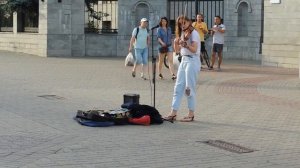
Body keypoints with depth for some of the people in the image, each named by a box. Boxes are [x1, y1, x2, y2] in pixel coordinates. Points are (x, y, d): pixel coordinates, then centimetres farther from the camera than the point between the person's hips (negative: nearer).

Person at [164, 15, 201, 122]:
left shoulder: (193, 33, -7)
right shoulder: (182, 34, 16)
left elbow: (194, 50, -17)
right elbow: (177, 50, 14)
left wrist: (185, 44, -32)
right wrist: (176, 43, -6)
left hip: (192, 61, -8)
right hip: (184, 60, 8)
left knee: (189, 88, -3)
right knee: (178, 87, 3)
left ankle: (191, 114, 5)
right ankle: (173, 113, 3)